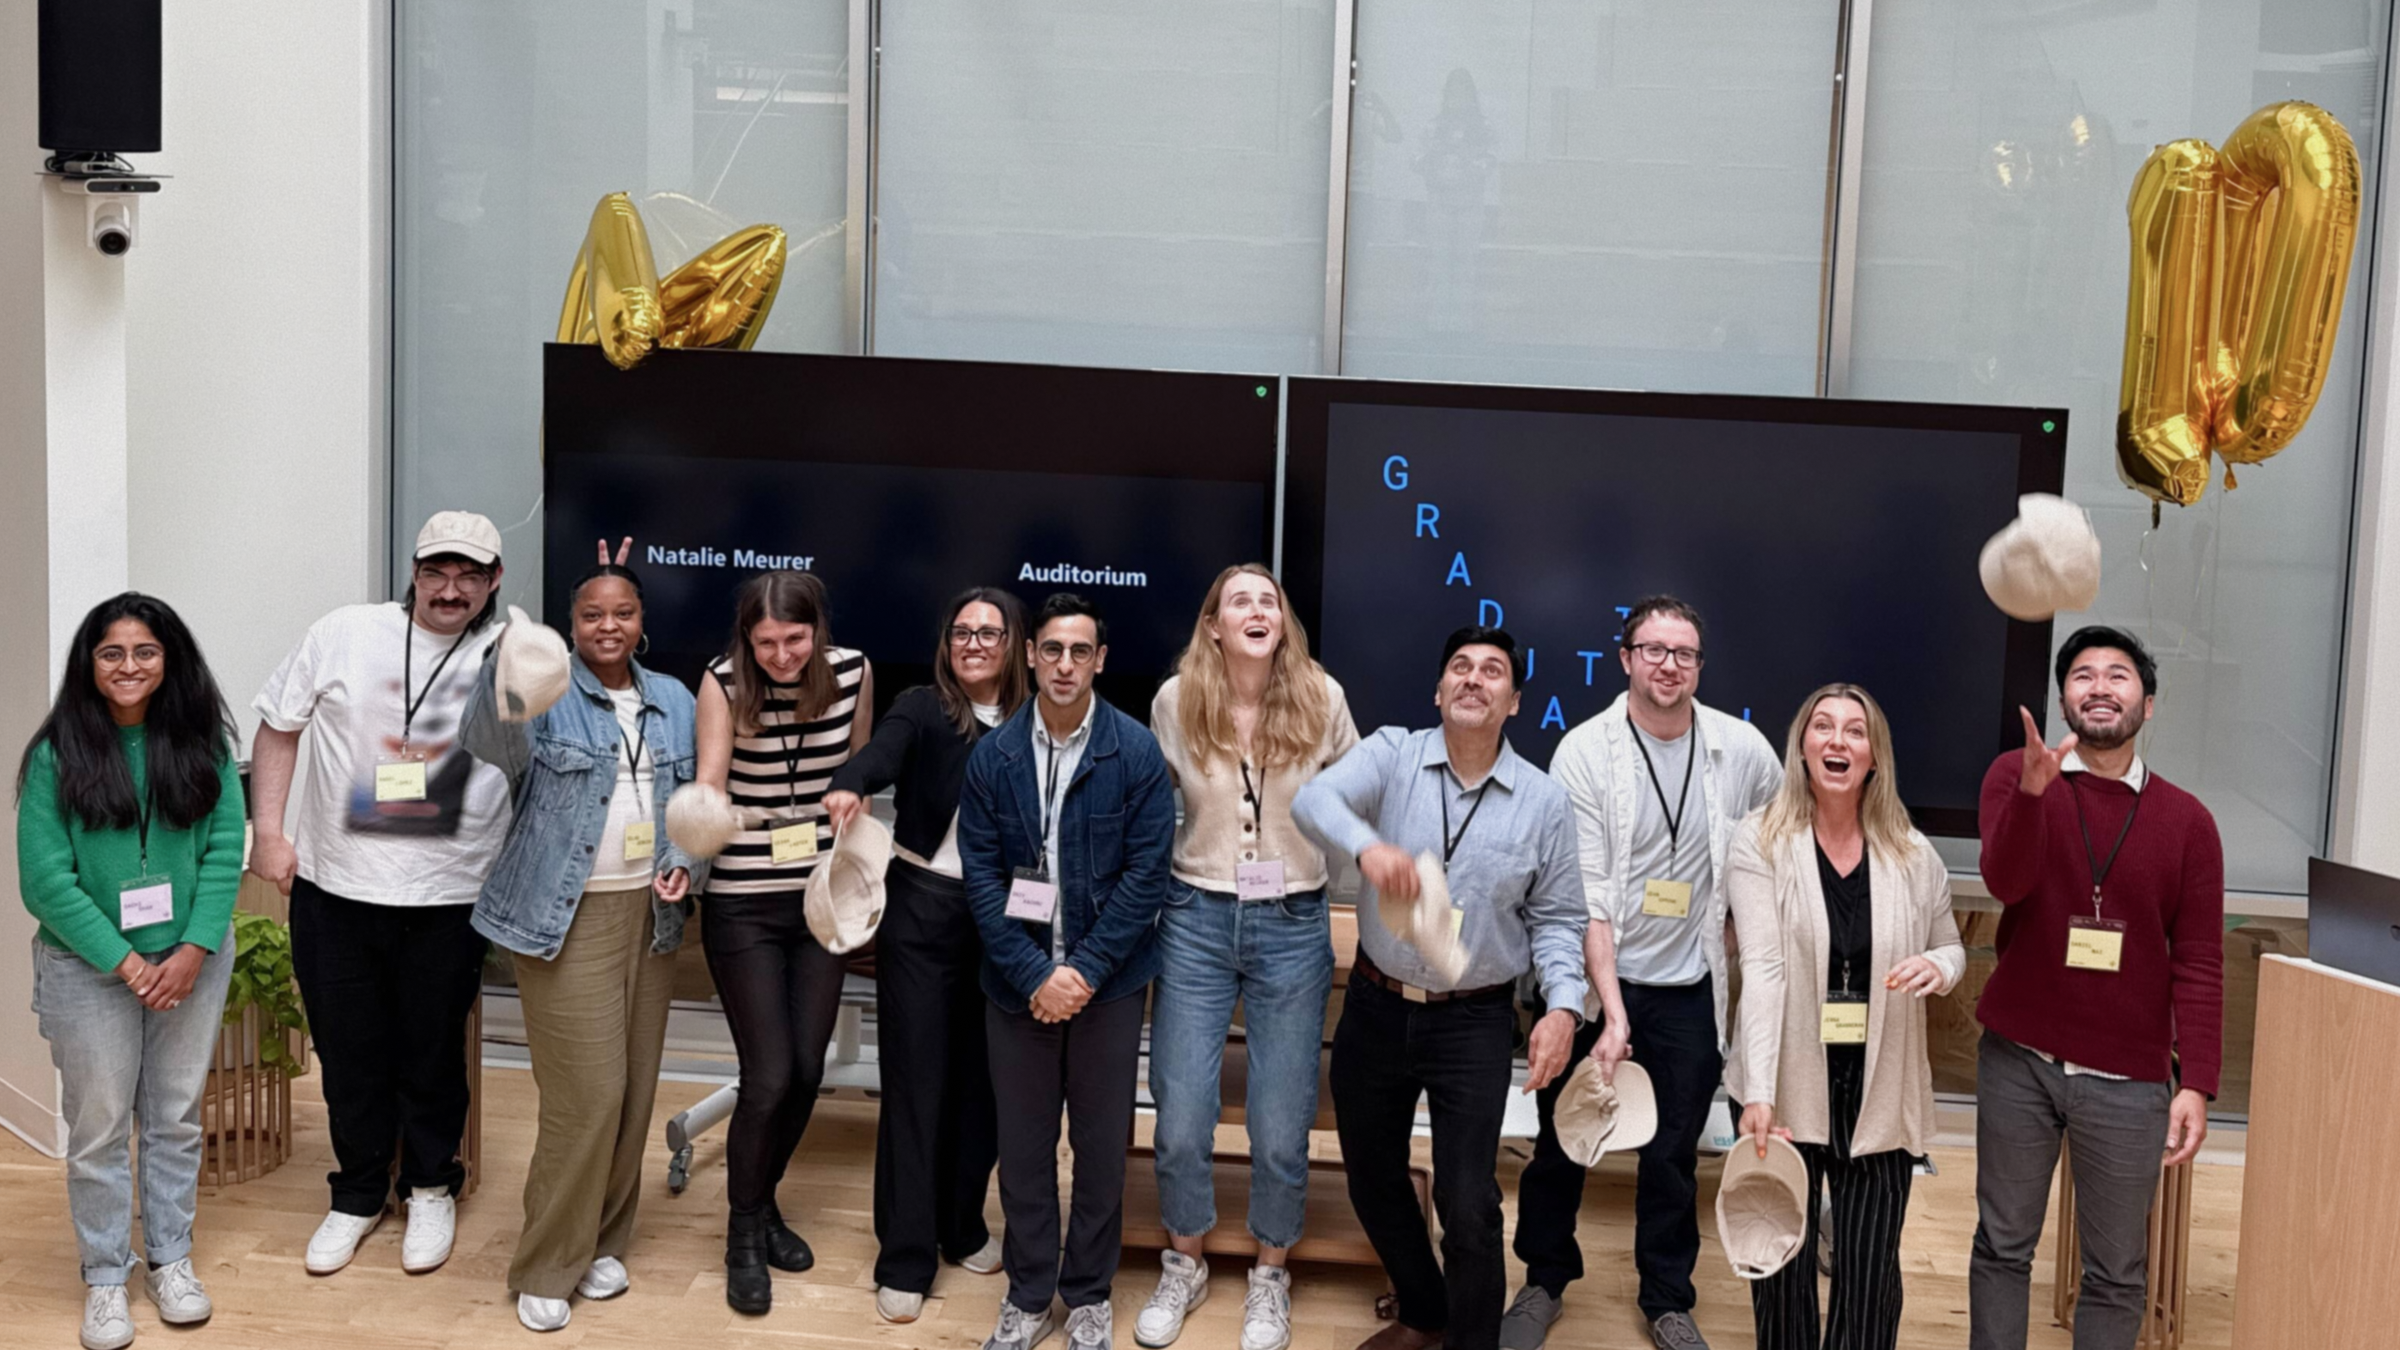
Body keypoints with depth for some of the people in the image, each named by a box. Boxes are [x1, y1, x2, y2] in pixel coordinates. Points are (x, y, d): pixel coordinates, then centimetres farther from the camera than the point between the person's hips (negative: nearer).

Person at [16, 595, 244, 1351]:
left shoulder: (203, 744, -1)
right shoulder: (58, 753, -8)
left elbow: (225, 852, -3)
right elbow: (45, 878, -10)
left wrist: (194, 950, -14)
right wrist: (124, 961, -14)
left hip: (191, 960, 2)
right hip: (89, 967, -2)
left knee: (176, 1119, 12)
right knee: (99, 1128, 7)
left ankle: (169, 1259, 27)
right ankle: (105, 1278, 20)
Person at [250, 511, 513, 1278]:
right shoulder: (345, 635, 0)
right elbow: (278, 727, 7)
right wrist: (267, 832, 1)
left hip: (447, 897, -1)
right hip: (334, 887, 1)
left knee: (433, 1055, 12)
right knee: (349, 1053, 13)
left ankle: (430, 1191, 33)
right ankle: (358, 1196, 32)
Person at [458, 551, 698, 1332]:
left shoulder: (675, 702, 9)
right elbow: (490, 744, -27)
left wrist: (684, 863, -2)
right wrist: (507, 665, -44)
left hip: (647, 916, 5)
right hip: (567, 917, -5)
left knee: (634, 1088, 9)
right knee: (587, 1093, -8)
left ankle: (602, 1243, 26)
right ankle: (546, 1268, 6)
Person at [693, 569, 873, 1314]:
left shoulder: (854, 671, -5)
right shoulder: (724, 683, -14)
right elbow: (708, 790, -20)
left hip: (823, 897, 4)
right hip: (743, 905, -3)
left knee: (806, 1072, 9)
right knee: (769, 1077, -6)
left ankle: (764, 1204, 34)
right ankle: (744, 1236, 16)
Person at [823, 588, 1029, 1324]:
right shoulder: (921, 708, -6)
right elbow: (881, 753, -27)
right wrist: (848, 786, -48)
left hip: (998, 916, 3)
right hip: (922, 910, -3)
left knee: (981, 1076, 12)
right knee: (915, 1078, 1)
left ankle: (962, 1227, 31)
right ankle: (905, 1257, 10)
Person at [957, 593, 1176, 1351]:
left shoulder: (1137, 754, -7)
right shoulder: (992, 756, -2)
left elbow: (1148, 872, -8)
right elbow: (980, 875, -3)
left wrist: (1086, 969, -14)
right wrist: (1034, 974, -12)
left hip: (1107, 980, -1)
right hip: (1019, 980, 1)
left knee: (1101, 1143, 9)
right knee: (1023, 1143, 10)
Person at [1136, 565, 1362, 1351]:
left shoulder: (1321, 699, -7)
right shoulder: (1175, 701, -6)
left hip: (1294, 927, 0)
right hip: (1196, 920, 1)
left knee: (1280, 1128, 5)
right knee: (1181, 1120, 3)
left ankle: (1270, 1278, 29)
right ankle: (1184, 1266, 29)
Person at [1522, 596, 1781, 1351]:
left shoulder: (1743, 749, -4)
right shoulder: (1584, 752, -12)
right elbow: (1586, 895, -16)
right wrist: (1610, 1009, -21)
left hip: (1689, 990, 2)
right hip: (1591, 980, -1)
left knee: (1674, 1154, 12)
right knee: (1562, 1142, 10)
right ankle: (1545, 1282, 31)